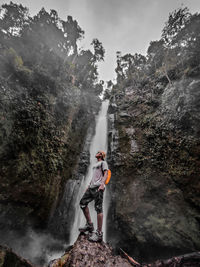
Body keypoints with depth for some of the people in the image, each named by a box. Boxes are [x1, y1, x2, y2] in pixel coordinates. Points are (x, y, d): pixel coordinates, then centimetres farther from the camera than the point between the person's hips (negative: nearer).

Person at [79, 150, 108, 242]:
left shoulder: (103, 162, 4)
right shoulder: (96, 164, 28)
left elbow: (106, 174, -10)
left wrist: (102, 184, -25)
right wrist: (89, 185, 24)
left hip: (98, 187, -9)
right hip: (92, 187, 9)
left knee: (98, 208, -10)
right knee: (83, 203, 6)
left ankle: (99, 234, -5)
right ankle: (89, 225, 15)